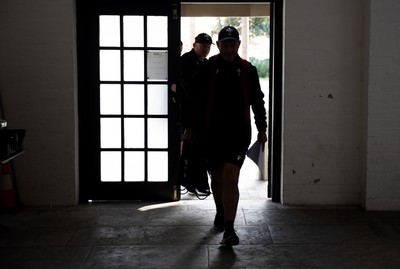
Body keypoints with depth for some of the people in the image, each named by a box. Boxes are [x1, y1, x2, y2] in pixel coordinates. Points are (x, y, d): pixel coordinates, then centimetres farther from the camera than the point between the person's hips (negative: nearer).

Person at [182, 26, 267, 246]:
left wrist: (261, 129, 11)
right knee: (216, 179, 14)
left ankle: (229, 228, -14)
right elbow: (194, 100, 4)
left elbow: (258, 102, 12)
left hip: (238, 134, -1)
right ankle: (221, 211, 42)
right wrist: (189, 127, 0)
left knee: (230, 178, -13)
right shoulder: (207, 69, 1)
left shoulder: (248, 70, 4)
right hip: (211, 134, 1)